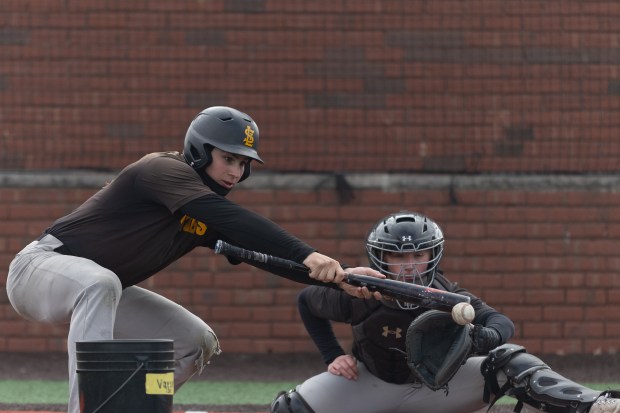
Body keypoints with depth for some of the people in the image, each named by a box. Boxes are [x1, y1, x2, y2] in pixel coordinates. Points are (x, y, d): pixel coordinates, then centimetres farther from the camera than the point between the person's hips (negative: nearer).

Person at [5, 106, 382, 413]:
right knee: (100, 282, -42)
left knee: (197, 342, 4)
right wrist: (308, 256, -46)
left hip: (100, 289, 9)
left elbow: (263, 253, -5)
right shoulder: (164, 170, -22)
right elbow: (228, 218, -36)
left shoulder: (206, 219, 5)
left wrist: (337, 279, -21)